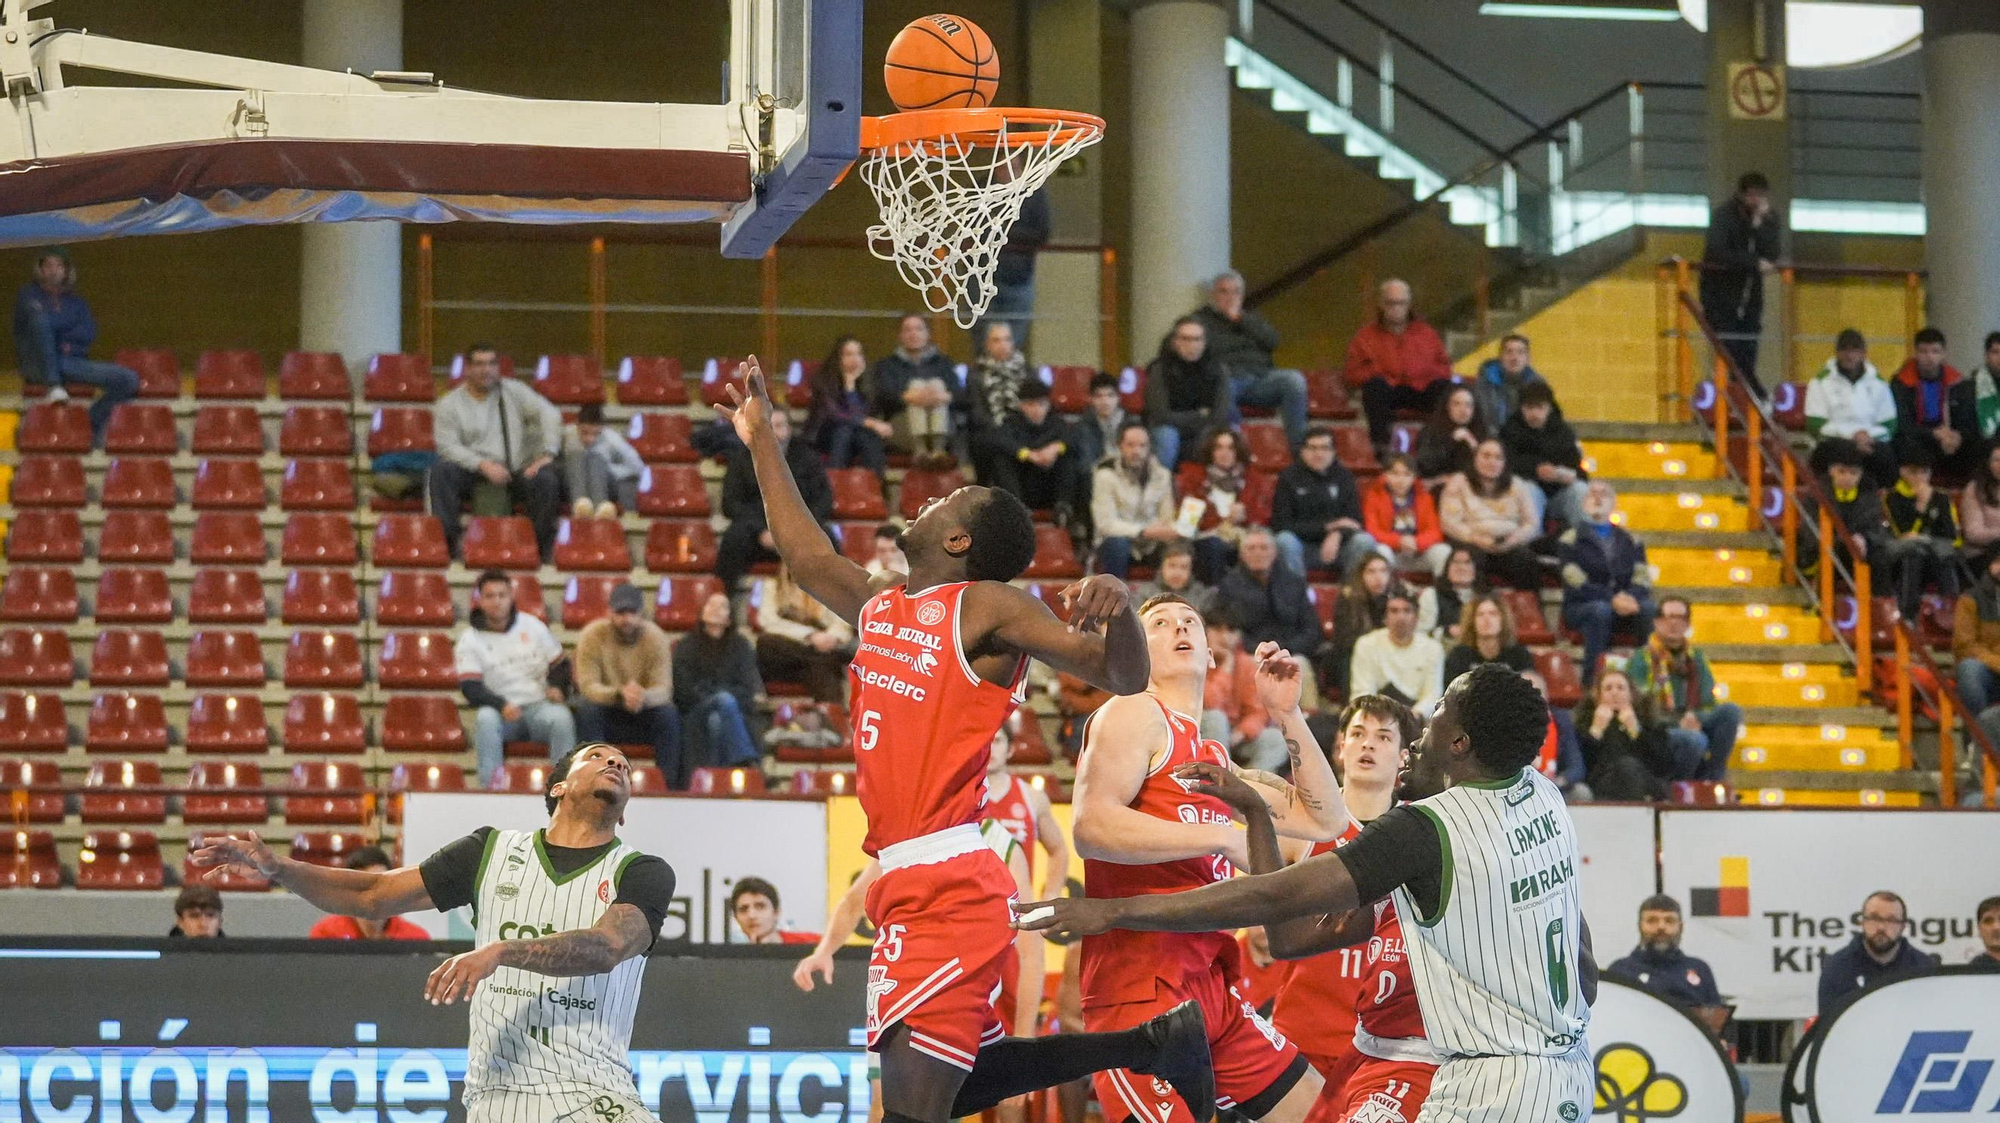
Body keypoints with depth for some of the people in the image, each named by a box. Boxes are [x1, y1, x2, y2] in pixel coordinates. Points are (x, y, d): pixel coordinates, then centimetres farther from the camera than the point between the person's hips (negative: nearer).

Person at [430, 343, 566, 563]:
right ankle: (445, 541, -31)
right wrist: (483, 465, -21)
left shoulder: (513, 391, 11)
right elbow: (448, 446, -7)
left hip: (516, 472, 1)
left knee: (547, 479, -29)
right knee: (441, 470, -29)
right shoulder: (448, 405, 6)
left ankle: (544, 549, -21)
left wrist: (547, 454, -14)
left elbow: (549, 413, 1)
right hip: (473, 474, -1)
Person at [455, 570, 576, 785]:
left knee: (561, 717, -31)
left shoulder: (532, 626, 8)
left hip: (539, 706, 1)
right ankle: (490, 784, -37)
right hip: (500, 712, -1)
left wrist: (557, 688, -10)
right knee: (485, 718, -35)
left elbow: (561, 665, 13)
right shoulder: (469, 640, 0)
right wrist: (501, 705, -27)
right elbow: (470, 687, -10)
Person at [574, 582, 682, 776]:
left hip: (642, 713, 1)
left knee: (668, 714, -29)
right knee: (586, 708, -33)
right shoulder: (591, 636, -16)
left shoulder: (655, 637, -12)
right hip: (605, 713, -1)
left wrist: (643, 696, -46)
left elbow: (663, 689, -20)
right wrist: (619, 694, -46)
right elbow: (587, 686, -24)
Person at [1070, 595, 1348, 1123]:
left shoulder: (1214, 759, 23)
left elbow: (1324, 820, 24)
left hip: (1212, 983, 9)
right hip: (1139, 981, -9)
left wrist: (1287, 716, 16)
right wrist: (1223, 839, -19)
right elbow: (1092, 827, -18)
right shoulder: (1135, 713, -2)